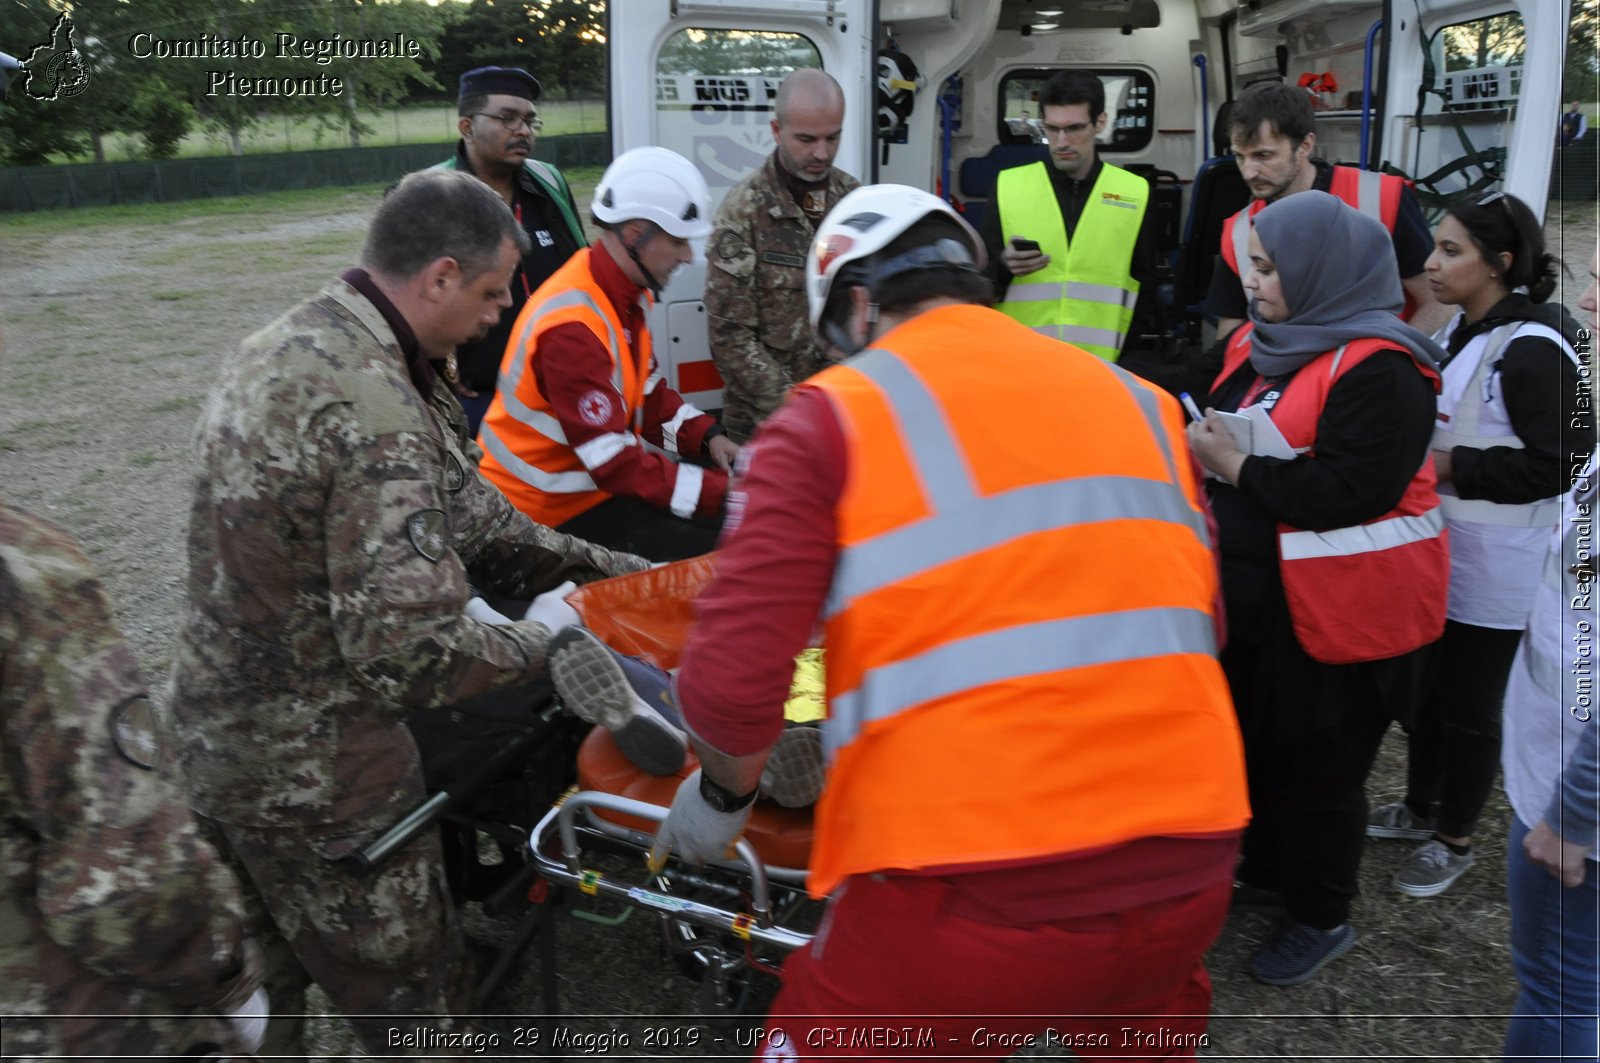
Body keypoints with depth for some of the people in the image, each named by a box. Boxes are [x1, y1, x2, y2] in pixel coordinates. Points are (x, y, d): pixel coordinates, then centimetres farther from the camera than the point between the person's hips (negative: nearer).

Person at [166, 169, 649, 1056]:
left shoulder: (280, 348, 3)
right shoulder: (375, 412, -28)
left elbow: (453, 507, 7)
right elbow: (412, 656, -31)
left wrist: (607, 567, 9)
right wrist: (539, 636, -12)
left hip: (213, 732, 9)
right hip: (314, 774, -9)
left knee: (261, 991, 27)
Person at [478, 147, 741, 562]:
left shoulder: (623, 293, 1)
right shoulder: (572, 326, -28)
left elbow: (649, 394, 12)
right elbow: (621, 465, -29)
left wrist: (709, 438, -4)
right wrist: (726, 493, -27)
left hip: (596, 476, 9)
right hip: (553, 510, -9)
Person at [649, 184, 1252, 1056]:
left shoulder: (838, 412, -2)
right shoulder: (1138, 400, 11)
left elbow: (733, 679, -11)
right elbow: (1191, 625, 16)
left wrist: (723, 789, 9)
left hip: (977, 882, -4)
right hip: (1186, 866, 5)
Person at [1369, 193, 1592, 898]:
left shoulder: (1532, 349, -20)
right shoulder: (1458, 330, 7)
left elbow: (1555, 466, -21)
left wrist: (1450, 467, -21)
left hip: (1494, 567, -8)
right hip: (1436, 548, 8)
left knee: (1470, 707, 7)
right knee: (1424, 687, 20)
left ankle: (1453, 841, 25)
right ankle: (1421, 807, 39)